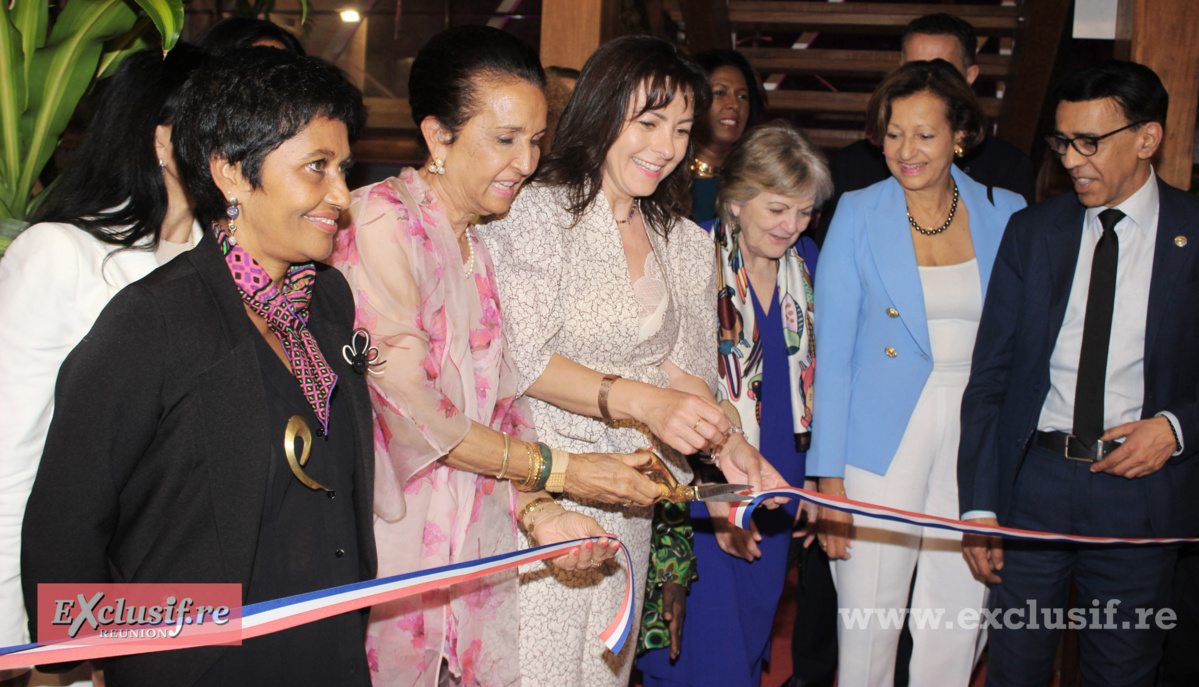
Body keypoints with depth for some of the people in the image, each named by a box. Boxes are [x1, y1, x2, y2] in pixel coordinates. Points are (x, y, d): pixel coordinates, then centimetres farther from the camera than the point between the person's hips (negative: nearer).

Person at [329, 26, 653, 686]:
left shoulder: (487, 250, 14)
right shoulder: (379, 218, -10)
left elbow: (501, 407, 10)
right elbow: (407, 409, -15)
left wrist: (534, 511, -7)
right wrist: (557, 471, -9)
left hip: (480, 556, 6)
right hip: (394, 553, -6)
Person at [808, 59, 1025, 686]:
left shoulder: (1006, 215, 4)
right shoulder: (858, 215, -1)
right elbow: (831, 352, -2)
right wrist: (828, 479, -6)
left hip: (978, 446, 2)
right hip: (883, 442, -2)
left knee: (955, 625, 7)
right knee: (867, 619, 2)